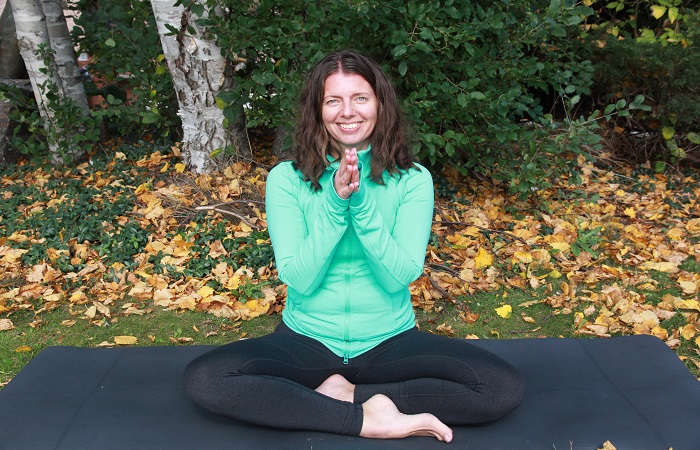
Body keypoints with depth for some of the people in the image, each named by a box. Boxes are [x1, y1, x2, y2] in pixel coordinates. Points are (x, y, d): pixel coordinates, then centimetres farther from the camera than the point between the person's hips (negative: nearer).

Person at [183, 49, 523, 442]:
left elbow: (400, 276, -13)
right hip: (307, 339, 0)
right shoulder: (286, 178, -5)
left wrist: (362, 204, -25)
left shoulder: (413, 179, -4)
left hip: (391, 340, 1)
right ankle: (368, 419, -17)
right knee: (203, 379, -25)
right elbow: (298, 278, -12)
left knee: (504, 388, -21)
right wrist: (335, 204, -24)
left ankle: (341, 393, -10)